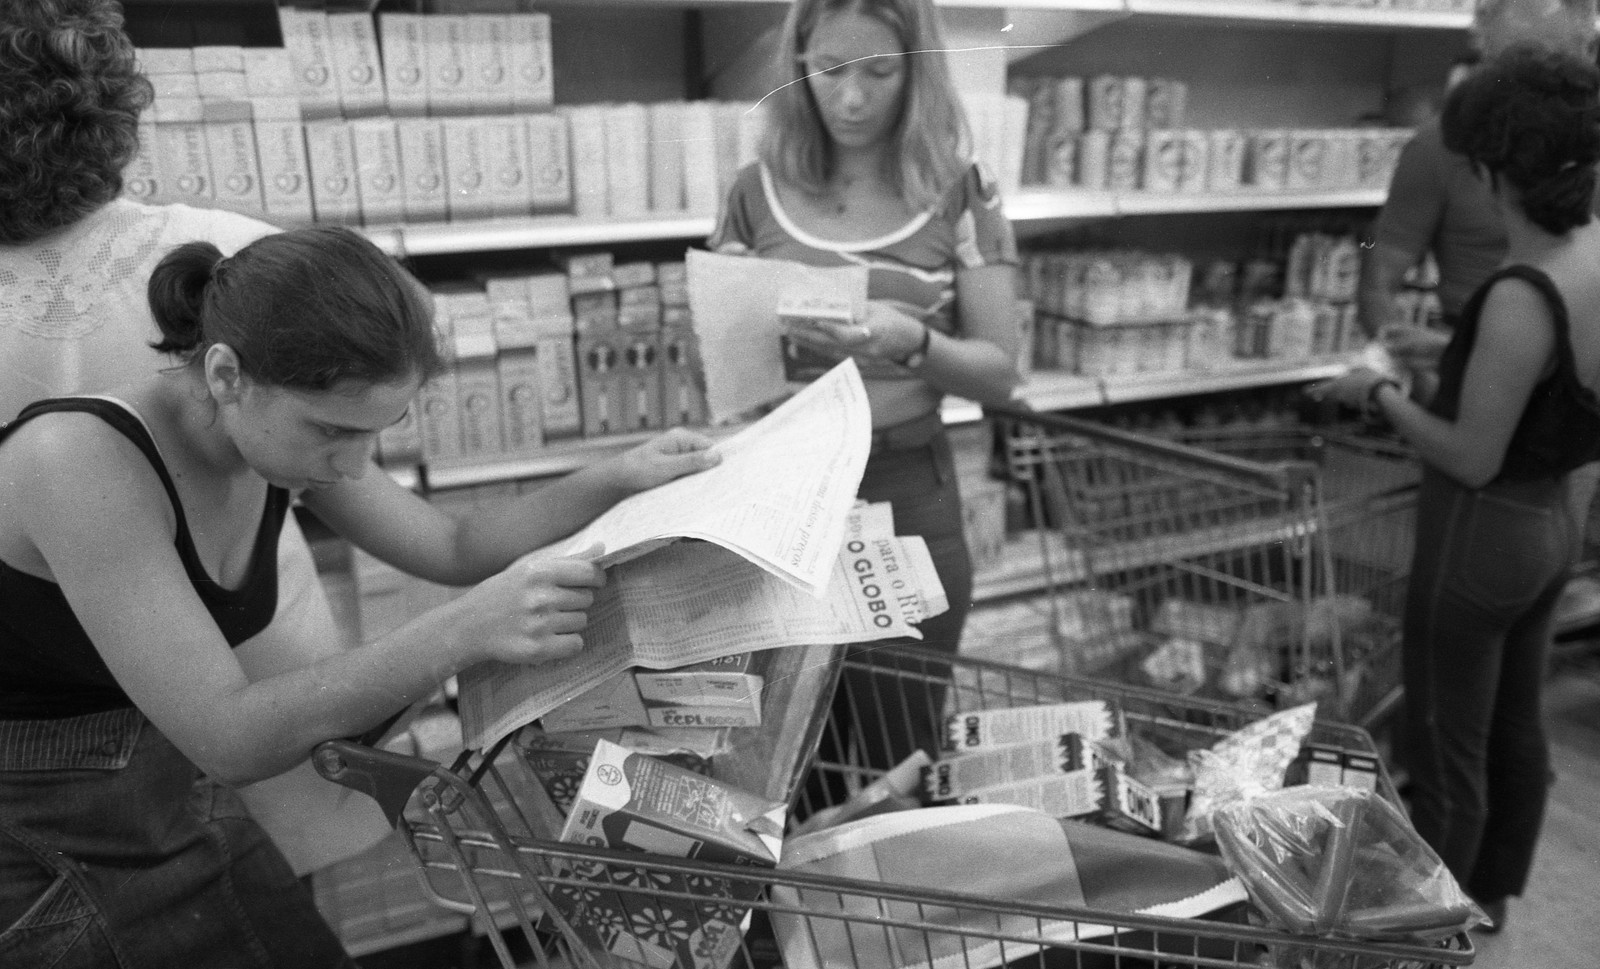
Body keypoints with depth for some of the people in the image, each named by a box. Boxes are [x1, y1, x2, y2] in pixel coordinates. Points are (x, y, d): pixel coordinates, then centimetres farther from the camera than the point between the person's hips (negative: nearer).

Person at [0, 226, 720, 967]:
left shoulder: (281, 435, -9)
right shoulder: (78, 461, -29)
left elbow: (455, 549, 1)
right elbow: (228, 738, -32)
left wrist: (616, 479, -11)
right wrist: (466, 631, -42)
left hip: (172, 798, 6)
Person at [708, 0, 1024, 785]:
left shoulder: (960, 192, -3)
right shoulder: (757, 193, 1)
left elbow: (999, 373, -5)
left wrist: (913, 343, -24)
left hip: (906, 494, -1)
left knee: (901, 748, 12)